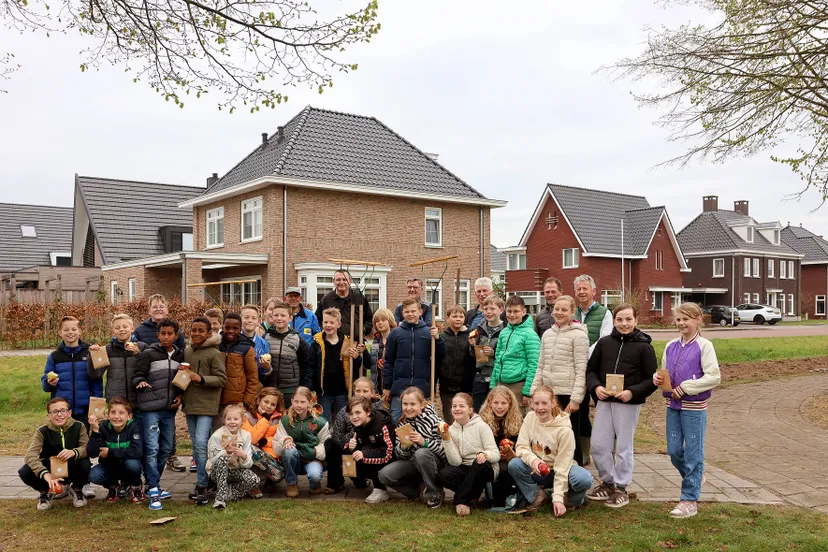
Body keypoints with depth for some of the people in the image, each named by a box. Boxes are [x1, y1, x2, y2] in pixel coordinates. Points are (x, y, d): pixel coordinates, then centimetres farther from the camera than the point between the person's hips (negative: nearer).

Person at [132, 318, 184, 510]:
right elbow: (137, 376, -5)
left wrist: (180, 395, 5)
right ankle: (153, 491, -6)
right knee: (152, 448, -9)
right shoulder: (148, 354, -3)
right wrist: (141, 382, -26)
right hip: (151, 408, -5)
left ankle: (153, 484, 26)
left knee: (167, 448, 11)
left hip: (170, 409, 5)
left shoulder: (180, 355, 11)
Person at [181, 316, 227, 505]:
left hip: (207, 405, -7)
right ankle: (202, 481, 22)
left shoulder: (215, 353, -8)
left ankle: (202, 486, -7)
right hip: (190, 404, 7)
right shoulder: (186, 351, 10)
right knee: (195, 444, 12)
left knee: (201, 442, -15)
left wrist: (200, 379, -21)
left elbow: (221, 379, -10)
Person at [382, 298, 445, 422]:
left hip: (423, 387, 0)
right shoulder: (395, 333, 4)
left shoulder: (429, 332, 4)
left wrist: (437, 339, -11)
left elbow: (441, 357, 4)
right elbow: (388, 362, 7)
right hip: (400, 387, 0)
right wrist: (386, 387, 5)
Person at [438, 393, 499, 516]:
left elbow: (496, 454, -12)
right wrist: (446, 439, -17)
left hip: (485, 469, -3)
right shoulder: (451, 430, 2)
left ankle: (461, 501, -23)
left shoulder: (481, 426, -6)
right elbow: (455, 462, -7)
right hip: (465, 469, 3)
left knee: (479, 463, -37)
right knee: (444, 474, -26)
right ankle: (472, 494, -4)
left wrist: (485, 454, -35)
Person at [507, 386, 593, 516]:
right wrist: (532, 459, -35)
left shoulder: (564, 429, -21)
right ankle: (538, 497, -4)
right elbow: (521, 446, -11)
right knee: (514, 464, -27)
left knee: (584, 479, -34)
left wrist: (558, 498, -26)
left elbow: (562, 466, -21)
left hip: (559, 470, -3)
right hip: (537, 471, 3)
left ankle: (575, 499, 2)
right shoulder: (530, 417, -10)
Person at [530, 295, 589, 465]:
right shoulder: (547, 334, 13)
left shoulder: (578, 335, -6)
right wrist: (534, 391, 10)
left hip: (568, 394, -5)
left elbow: (581, 370, -10)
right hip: (549, 393, 6)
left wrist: (576, 399, -15)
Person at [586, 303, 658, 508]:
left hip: (629, 403, -3)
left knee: (623, 447, 6)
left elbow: (652, 379, -5)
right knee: (598, 445, 6)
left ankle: (621, 488, 20)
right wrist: (596, 387, -10)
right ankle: (607, 483, 26)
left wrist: (632, 392, -19)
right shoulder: (604, 342, 4)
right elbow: (591, 369, 9)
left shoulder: (644, 346, -4)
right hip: (604, 401, 4)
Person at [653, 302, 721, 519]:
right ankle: (694, 480, 36)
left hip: (694, 407, -6)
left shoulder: (704, 346, -9)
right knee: (674, 450, 10)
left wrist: (686, 387, -18)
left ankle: (690, 499, 12)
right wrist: (658, 378, -7)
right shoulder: (671, 346, 7)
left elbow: (714, 377, -15)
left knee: (693, 453, 3)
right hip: (672, 405, 6)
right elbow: (664, 372, 16)